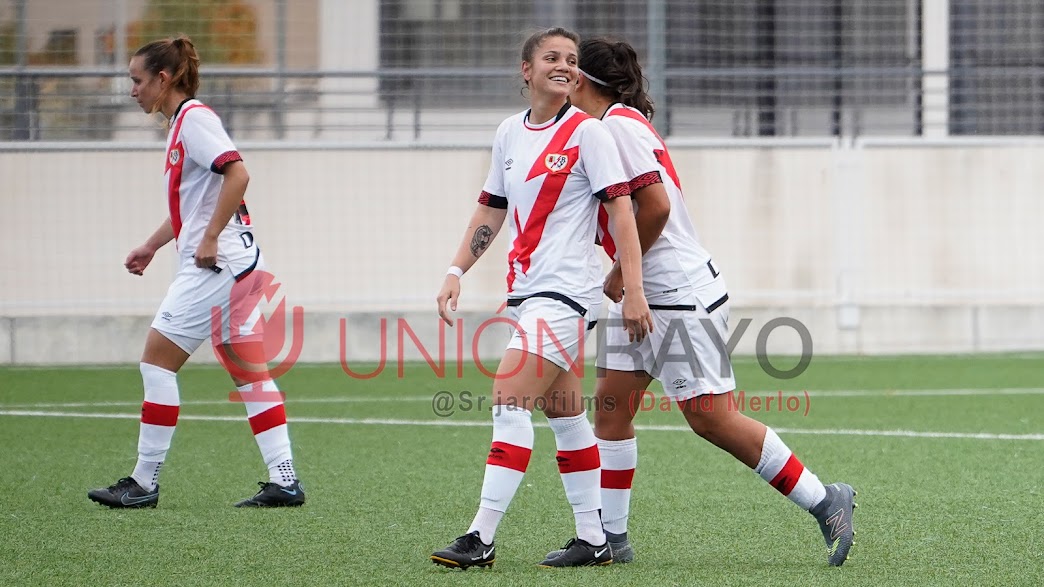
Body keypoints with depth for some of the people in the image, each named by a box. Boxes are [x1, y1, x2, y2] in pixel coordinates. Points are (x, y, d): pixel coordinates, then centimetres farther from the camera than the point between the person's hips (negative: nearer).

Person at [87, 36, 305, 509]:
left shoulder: (194, 117, -11)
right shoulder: (180, 123, 18)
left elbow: (237, 174, -23)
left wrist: (209, 239, -22)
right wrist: (150, 247, 28)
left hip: (217, 263, -10)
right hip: (235, 264, 10)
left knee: (157, 359, -5)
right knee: (248, 371, 7)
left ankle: (144, 482, -2)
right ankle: (284, 481, 4)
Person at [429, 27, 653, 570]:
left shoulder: (587, 132, -8)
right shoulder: (509, 132, 11)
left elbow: (620, 209, -11)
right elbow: (491, 210, 20)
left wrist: (633, 291, -17)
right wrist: (456, 271, 11)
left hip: (566, 290, -7)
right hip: (526, 290, 7)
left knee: (509, 401, -14)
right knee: (563, 413, 10)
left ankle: (481, 539, -15)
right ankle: (594, 539, 16)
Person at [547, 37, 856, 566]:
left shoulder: (616, 124, -15)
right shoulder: (623, 121, 15)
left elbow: (656, 206, -23)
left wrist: (620, 274, -14)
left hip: (681, 293, -10)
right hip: (648, 297, 10)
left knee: (711, 419, -9)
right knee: (610, 403, 6)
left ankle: (825, 502, -1)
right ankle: (610, 537, 8)